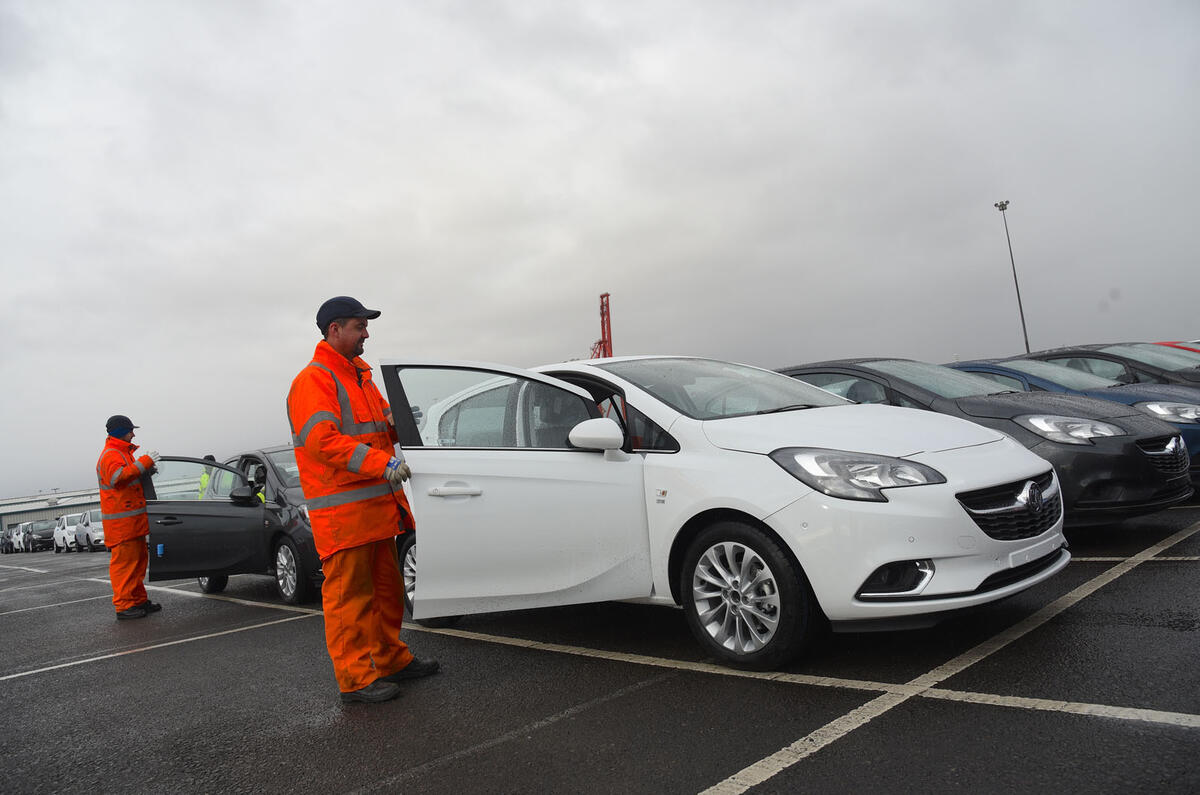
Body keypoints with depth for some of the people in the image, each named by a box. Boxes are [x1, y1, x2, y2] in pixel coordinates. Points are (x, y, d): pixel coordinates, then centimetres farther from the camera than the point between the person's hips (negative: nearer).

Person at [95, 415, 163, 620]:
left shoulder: (123, 453, 22)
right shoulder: (110, 455, -12)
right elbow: (118, 477, -31)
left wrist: (147, 471, 15)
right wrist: (144, 462, -29)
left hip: (133, 519, 11)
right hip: (120, 521, -11)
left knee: (139, 560, 15)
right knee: (124, 562, -8)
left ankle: (139, 601, 22)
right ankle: (124, 606, -5)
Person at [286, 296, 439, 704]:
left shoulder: (360, 375, 20)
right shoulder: (313, 380, -11)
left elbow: (381, 423, 26)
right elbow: (323, 441, -24)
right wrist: (384, 464, -31)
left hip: (377, 507, 10)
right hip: (343, 512, -10)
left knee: (386, 589, 17)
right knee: (349, 594, -3)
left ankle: (391, 659, 30)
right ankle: (356, 678, 7)